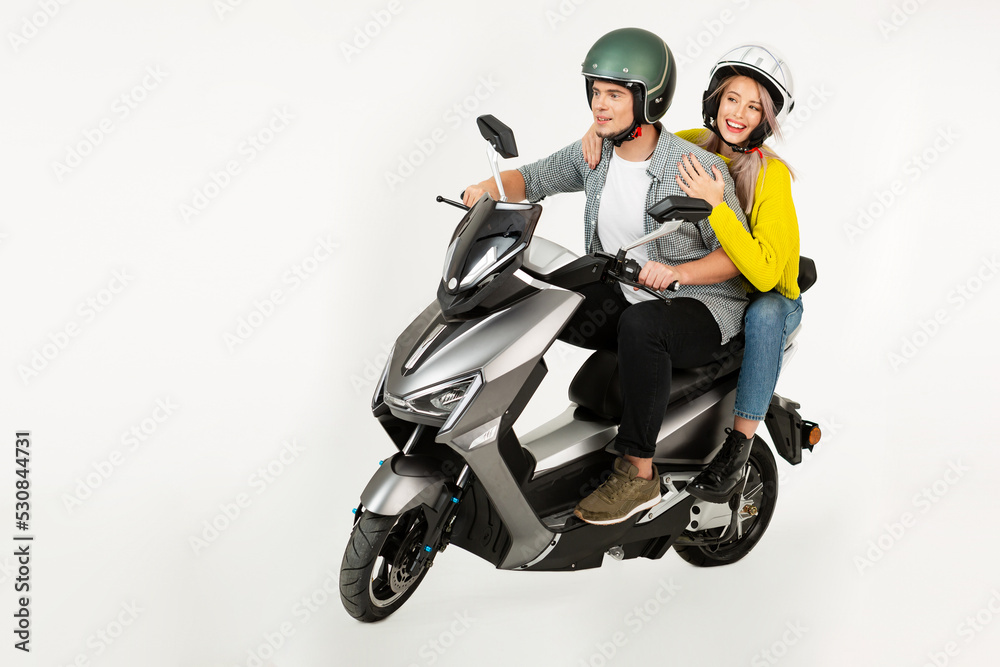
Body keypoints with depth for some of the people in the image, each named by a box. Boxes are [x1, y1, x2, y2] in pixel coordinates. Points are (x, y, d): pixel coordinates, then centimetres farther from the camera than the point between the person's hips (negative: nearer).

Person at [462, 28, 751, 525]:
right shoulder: (593, 154, 1)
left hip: (701, 309, -6)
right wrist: (493, 185, -10)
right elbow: (533, 179, 13)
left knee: (640, 325, -40)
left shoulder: (700, 169, -17)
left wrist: (677, 271, -30)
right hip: (624, 298, 7)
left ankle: (638, 473, -28)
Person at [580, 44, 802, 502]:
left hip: (768, 301, -5)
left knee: (766, 311, -38)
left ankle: (738, 447, -29)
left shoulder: (771, 174, -21)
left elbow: (764, 274, -34)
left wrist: (715, 205, -41)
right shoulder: (693, 145, -7)